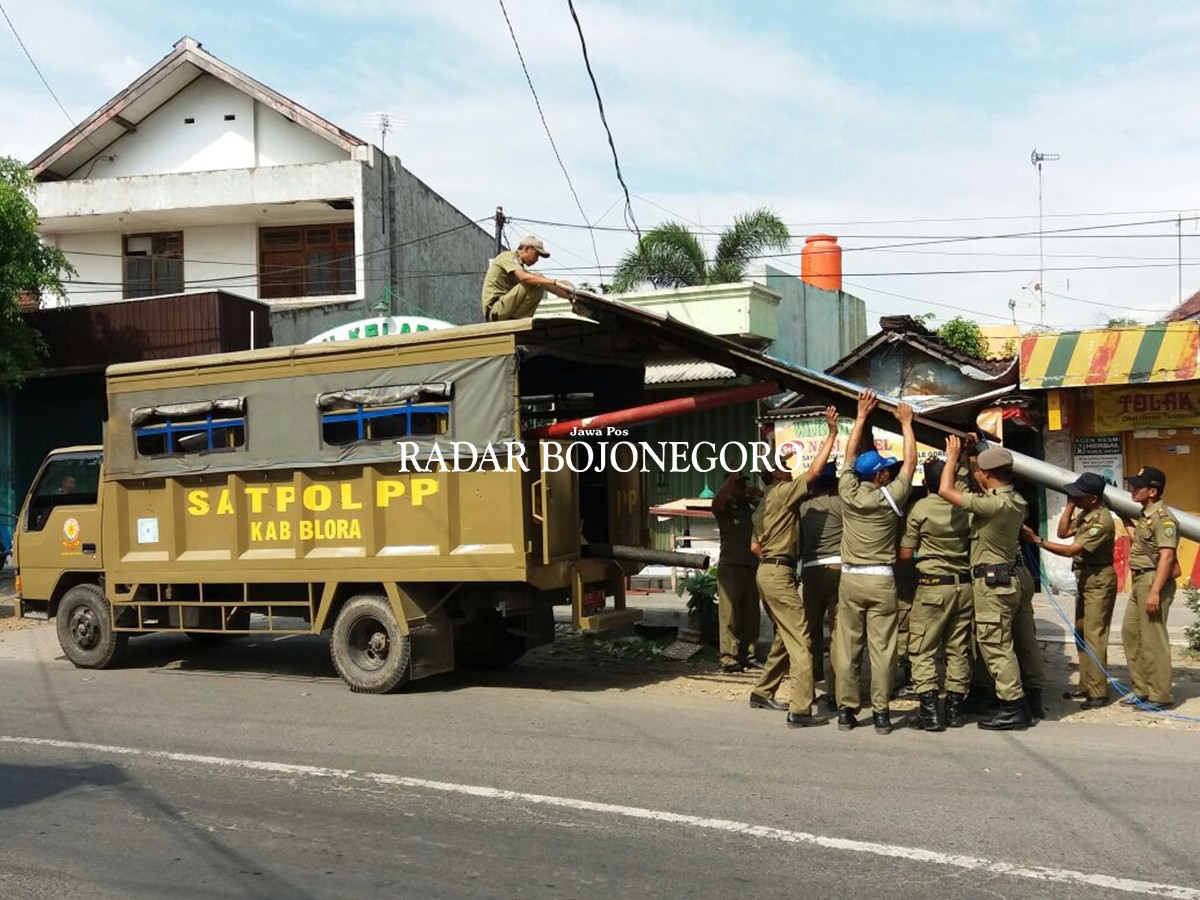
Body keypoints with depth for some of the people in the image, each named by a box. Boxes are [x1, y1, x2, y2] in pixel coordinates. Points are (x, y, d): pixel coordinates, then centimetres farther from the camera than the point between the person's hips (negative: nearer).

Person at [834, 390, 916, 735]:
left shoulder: (848, 493, -1)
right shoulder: (890, 497, -7)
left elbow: (850, 455, 14)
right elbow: (910, 462, 7)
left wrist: (861, 416, 22)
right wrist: (906, 423, 17)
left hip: (850, 578, 3)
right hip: (881, 580, -2)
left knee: (847, 646, 5)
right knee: (882, 648, 1)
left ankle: (846, 709, 8)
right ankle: (880, 712, 2)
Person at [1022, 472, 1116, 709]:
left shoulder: (1102, 520, -22)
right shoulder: (1084, 513, 8)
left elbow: (1073, 550, -25)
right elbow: (1063, 532, 9)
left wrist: (1038, 540, -27)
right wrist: (1070, 505, 0)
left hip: (1099, 580, -10)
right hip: (1084, 578, 10)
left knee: (1093, 636, -10)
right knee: (1081, 634, 14)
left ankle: (1098, 693, -8)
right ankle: (1086, 686, 22)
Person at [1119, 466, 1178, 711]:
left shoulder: (1163, 518, -16)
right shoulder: (1145, 516, 15)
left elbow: (1166, 556, -23)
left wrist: (1155, 591, -27)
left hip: (1154, 580, -10)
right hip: (1140, 581, 10)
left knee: (1152, 639, -5)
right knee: (1130, 632, 14)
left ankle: (1160, 696, 3)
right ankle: (1142, 689, 23)